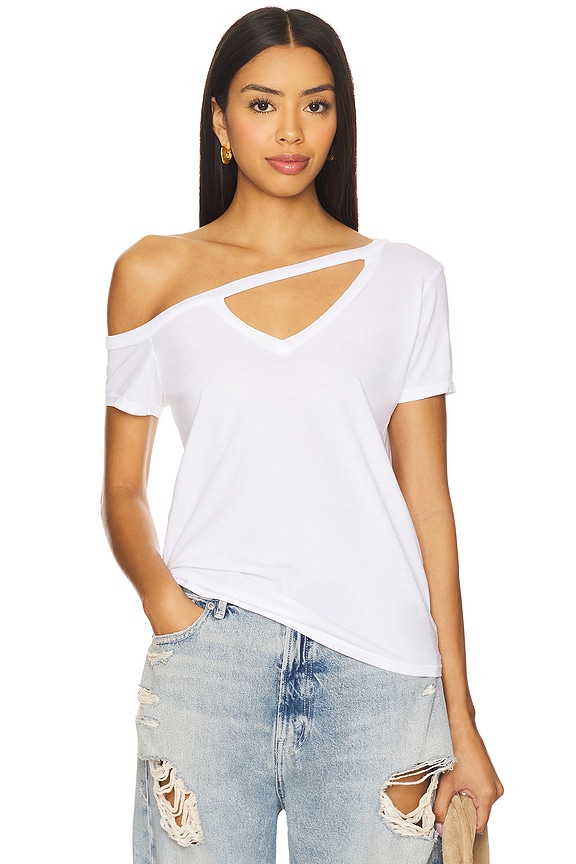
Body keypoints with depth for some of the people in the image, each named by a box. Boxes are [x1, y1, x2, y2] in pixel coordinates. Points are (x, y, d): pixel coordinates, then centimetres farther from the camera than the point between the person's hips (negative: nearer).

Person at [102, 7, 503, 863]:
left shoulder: (404, 279, 8)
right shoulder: (154, 274, 8)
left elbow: (427, 497, 6)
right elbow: (123, 489, 9)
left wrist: (461, 721, 3)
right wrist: (163, 600, -12)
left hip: (378, 666, 1)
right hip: (210, 654, 0)